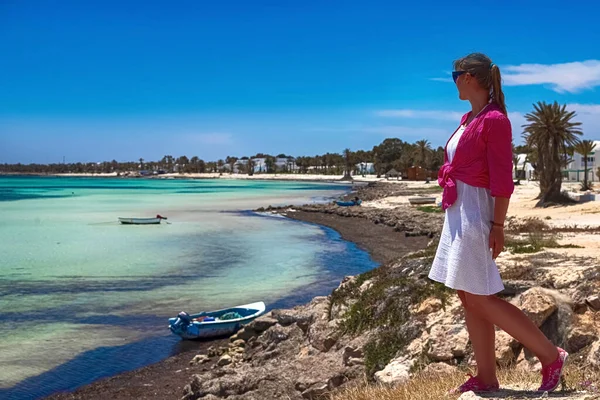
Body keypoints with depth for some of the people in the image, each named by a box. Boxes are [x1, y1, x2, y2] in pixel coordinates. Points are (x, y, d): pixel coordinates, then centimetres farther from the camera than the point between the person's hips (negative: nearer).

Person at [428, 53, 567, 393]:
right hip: (458, 212, 10)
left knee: (482, 299, -4)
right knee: (468, 298, 9)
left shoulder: (494, 120, -14)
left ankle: (551, 356, 10)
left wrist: (498, 226, -18)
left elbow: (502, 179, -17)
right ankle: (486, 378, 17)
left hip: (475, 213, -9)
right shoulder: (469, 120, 12)